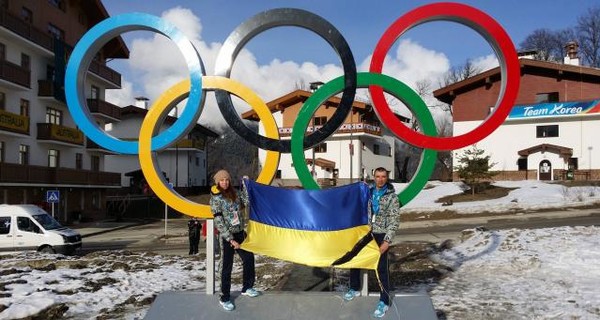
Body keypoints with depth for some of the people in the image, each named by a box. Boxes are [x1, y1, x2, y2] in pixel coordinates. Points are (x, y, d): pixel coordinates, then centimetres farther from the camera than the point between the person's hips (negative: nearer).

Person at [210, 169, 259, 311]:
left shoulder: (235, 193, 6)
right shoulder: (216, 198, -11)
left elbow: (247, 202, -6)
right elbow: (219, 222, -15)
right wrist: (230, 239, -18)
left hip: (240, 233, 6)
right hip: (227, 236, -6)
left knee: (249, 258, 14)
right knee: (227, 266, 2)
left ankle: (247, 287, 35)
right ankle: (224, 298, 14)